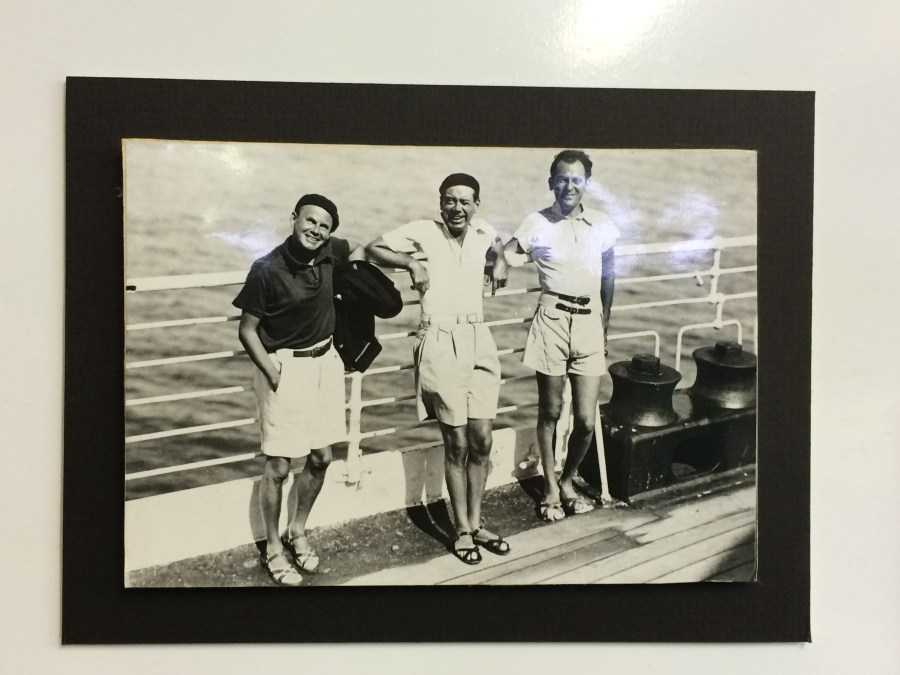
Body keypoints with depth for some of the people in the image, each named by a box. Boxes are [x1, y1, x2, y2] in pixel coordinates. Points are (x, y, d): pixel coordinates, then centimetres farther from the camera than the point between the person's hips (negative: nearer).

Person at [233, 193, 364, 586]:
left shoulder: (329, 252, -4)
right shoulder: (268, 269, -18)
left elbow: (358, 251, 21)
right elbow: (247, 329, -10)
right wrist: (271, 371, -20)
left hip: (325, 362, 6)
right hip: (284, 367, -6)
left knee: (321, 457, 13)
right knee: (278, 466, 0)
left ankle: (297, 532, 35)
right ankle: (273, 549, 21)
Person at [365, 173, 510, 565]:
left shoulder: (482, 232, 6)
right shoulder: (423, 231, -8)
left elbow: (497, 243, 30)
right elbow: (372, 249, -3)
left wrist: (500, 262, 10)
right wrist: (411, 263, -16)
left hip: (479, 341, 5)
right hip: (441, 344, -5)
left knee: (481, 439, 7)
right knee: (457, 442, 2)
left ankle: (476, 524, 24)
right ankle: (462, 531, 18)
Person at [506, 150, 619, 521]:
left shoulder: (602, 225, 6)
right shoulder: (537, 223, -2)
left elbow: (608, 278, 15)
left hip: (589, 323, 2)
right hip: (552, 321, -2)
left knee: (586, 419, 3)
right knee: (550, 411, 9)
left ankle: (568, 480, 29)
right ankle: (550, 486, 29)